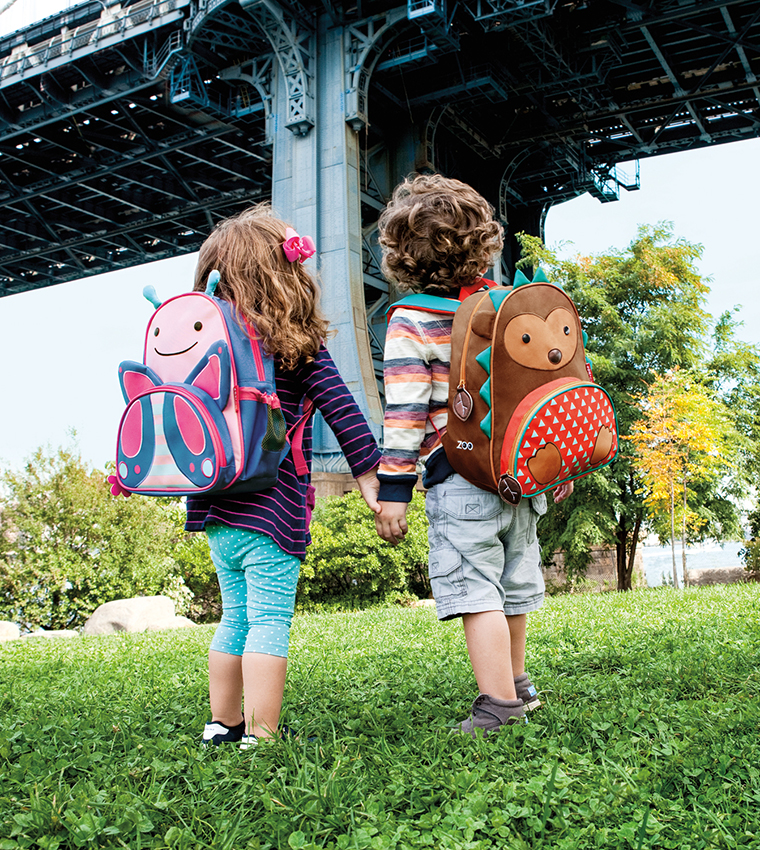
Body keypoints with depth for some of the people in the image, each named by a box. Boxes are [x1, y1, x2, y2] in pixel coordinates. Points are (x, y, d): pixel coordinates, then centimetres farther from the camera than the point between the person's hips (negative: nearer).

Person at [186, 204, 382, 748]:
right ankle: (259, 738, 3)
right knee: (270, 623, 0)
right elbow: (341, 409, -9)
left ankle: (222, 724, 28)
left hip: (216, 508, 6)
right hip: (271, 510, -6)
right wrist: (369, 473, -4)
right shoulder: (299, 342, -6)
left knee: (236, 617, 18)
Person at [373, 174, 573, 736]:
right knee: (513, 585, 19)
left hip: (460, 477, -7)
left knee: (476, 592, -3)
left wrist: (394, 487, -10)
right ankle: (517, 685, 34)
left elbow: (405, 411, -13)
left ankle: (500, 704, -3)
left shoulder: (411, 322, -8)